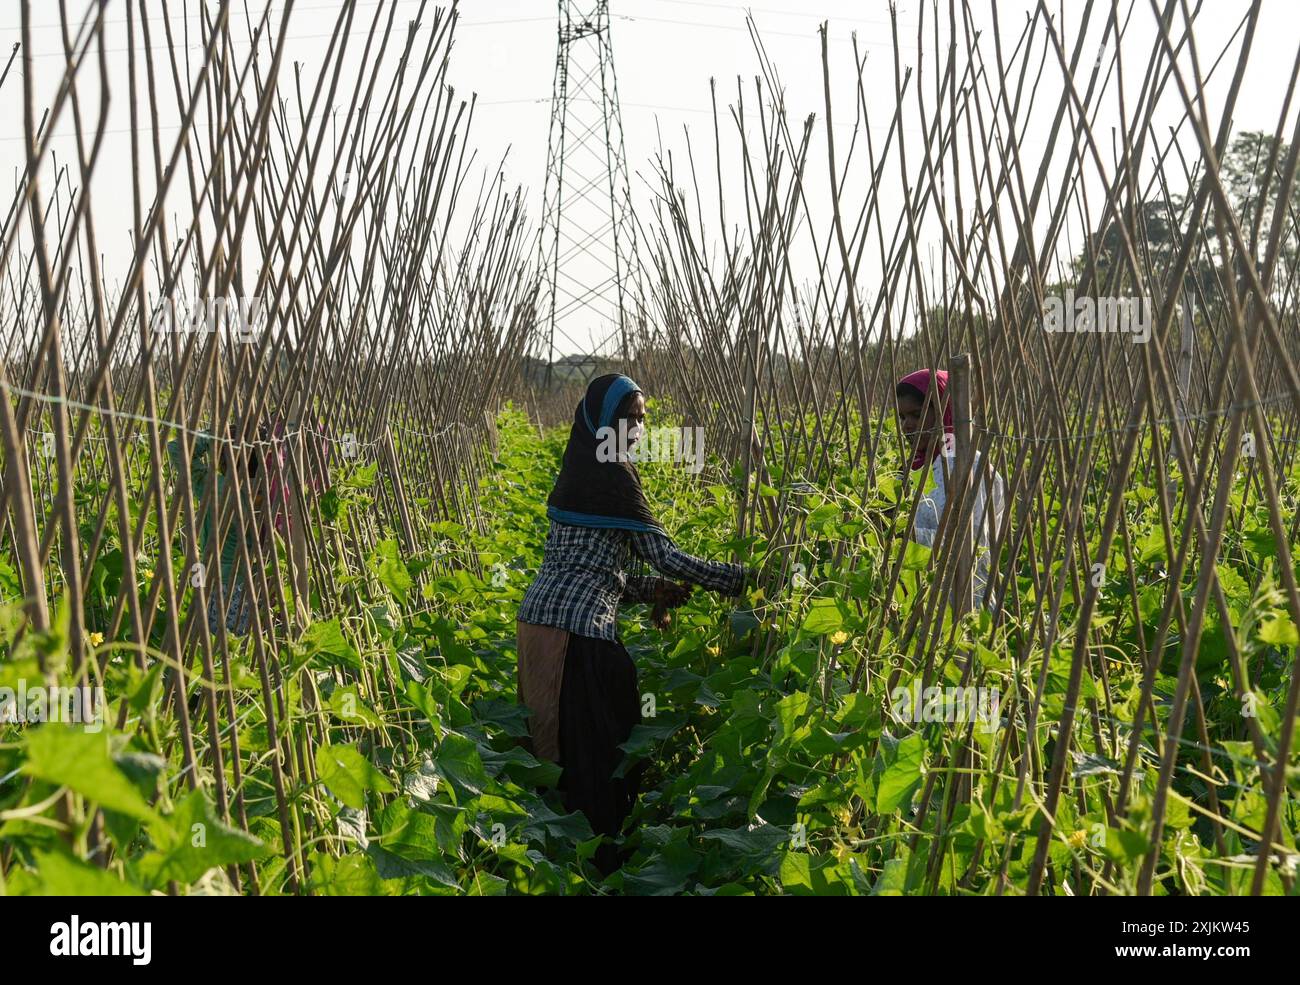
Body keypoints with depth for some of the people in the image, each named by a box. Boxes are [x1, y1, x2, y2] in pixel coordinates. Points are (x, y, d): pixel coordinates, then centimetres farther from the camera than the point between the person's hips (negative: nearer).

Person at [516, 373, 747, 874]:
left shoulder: (579, 472, 18)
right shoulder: (611, 476, -10)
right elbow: (666, 556, -9)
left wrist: (651, 590, 13)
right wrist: (738, 578, 1)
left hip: (539, 614, 9)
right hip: (577, 627, -9)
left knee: (560, 741, 15)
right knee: (600, 748, -2)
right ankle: (602, 862, 4)